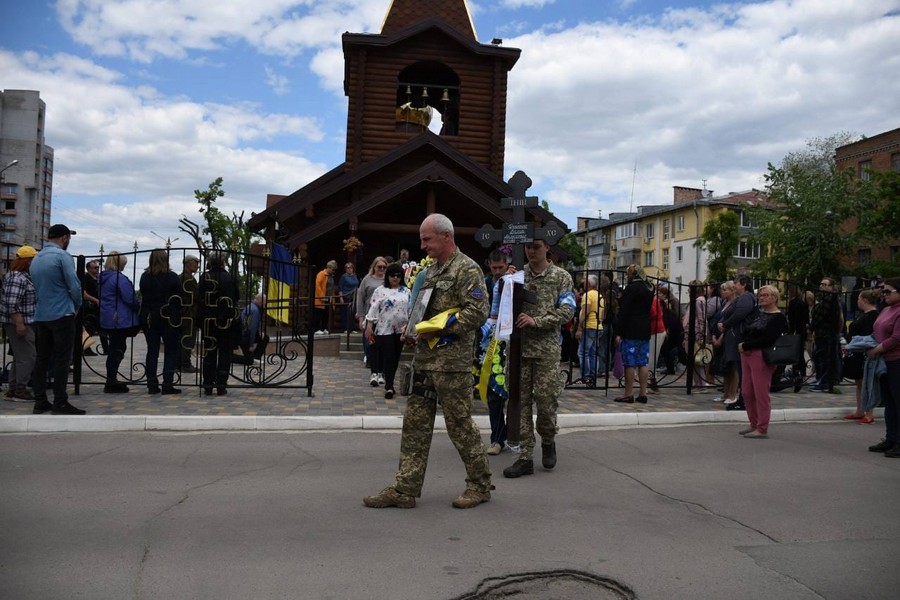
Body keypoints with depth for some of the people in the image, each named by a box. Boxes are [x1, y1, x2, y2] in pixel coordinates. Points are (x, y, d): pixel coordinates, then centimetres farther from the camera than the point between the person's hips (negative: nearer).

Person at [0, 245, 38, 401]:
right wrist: (19, 323, -24)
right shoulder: (18, 278, -18)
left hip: (23, 323, 11)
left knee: (19, 357, 15)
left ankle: (13, 389, 21)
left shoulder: (23, 276, 15)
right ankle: (20, 391, -1)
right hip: (19, 324, -11)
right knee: (27, 358, -7)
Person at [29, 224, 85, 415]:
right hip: (62, 315, -7)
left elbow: (37, 287, 17)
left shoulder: (36, 258, 12)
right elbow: (74, 286, -12)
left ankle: (40, 402, 12)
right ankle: (60, 404, -4)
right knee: (62, 360, -4)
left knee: (41, 359, 10)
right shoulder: (62, 256, -10)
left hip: (40, 316, 7)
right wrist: (77, 305, 5)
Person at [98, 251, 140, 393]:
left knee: (114, 348, 16)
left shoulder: (101, 277, 12)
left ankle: (111, 380, 21)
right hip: (120, 319, -9)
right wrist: (138, 308, 0)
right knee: (117, 349, -2)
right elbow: (130, 298, -19)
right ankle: (111, 382, 2)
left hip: (107, 318, 9)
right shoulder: (119, 278, -16)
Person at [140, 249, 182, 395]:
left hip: (148, 318, 4)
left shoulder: (144, 277, 4)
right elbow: (180, 297, -7)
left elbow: (143, 296, 10)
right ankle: (167, 384, -2)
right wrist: (180, 316, 1)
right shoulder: (172, 277, -8)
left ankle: (152, 384, 9)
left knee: (152, 350, 9)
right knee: (171, 351, 2)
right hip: (168, 317, -4)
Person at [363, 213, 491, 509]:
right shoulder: (429, 271, 18)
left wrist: (439, 330, -19)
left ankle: (480, 484, 17)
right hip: (424, 359, 9)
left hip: (452, 361, -8)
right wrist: (412, 330, 9)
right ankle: (405, 488, 14)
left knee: (460, 424, 1)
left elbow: (477, 312, -18)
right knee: (415, 424, 8)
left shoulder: (467, 269, -9)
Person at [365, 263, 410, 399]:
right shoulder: (380, 291, 0)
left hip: (401, 329, 4)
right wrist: (369, 326, -8)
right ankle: (389, 386, -2)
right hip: (385, 329, -4)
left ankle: (388, 382, 23)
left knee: (396, 358, 10)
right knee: (388, 358, -6)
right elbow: (373, 309, -3)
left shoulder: (406, 291, 10)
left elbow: (411, 309, 10)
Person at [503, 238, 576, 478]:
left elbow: (567, 311, -4)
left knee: (546, 400, -1)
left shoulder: (561, 277, 3)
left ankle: (548, 441, 28)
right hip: (519, 347, 2)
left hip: (547, 349, -2)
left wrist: (536, 321, -15)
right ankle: (525, 457, 8)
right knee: (521, 402, 2)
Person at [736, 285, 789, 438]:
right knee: (746, 392, 11)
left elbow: (767, 340, -16)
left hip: (762, 356, -8)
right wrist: (742, 344, -8)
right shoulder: (758, 314, 18)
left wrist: (745, 346, -12)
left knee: (761, 394, -4)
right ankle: (754, 424, 24)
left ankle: (762, 429, 4)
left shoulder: (779, 317, -7)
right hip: (747, 355, 8)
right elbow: (746, 332, 14)